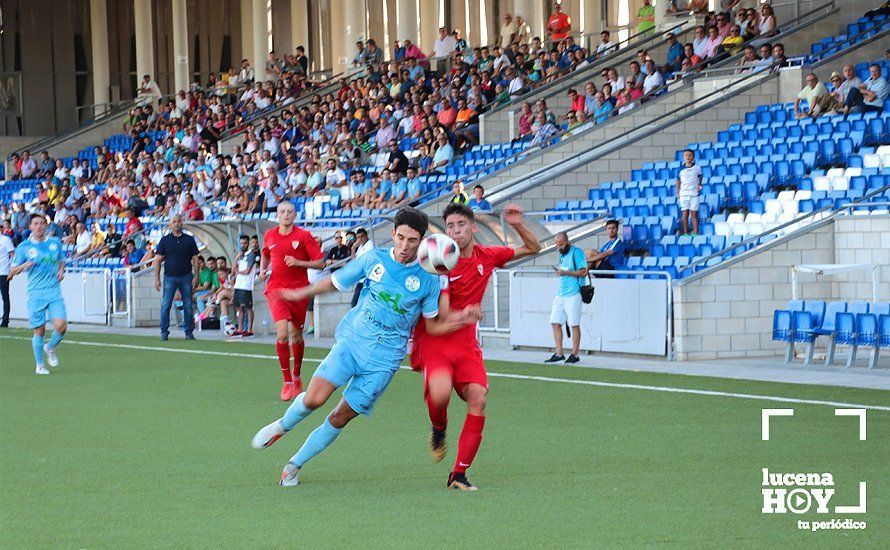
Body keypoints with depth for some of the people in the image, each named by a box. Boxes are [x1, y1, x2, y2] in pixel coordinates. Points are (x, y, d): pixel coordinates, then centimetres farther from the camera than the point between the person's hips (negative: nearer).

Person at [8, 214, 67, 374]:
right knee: (39, 330, -1)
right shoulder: (24, 247, 2)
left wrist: (61, 271, 4)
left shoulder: (55, 243, 9)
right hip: (36, 293, -2)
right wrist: (24, 266, -14)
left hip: (54, 291, 2)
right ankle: (39, 365, 17)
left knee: (61, 326, -14)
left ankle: (50, 347, 18)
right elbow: (12, 271, 6)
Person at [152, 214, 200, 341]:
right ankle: (164, 332, 0)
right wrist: (157, 278, -5)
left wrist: (196, 276, -1)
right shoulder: (165, 240, 4)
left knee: (188, 306, 2)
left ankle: (189, 332, 10)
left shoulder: (189, 239, 8)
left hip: (186, 277, 1)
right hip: (170, 277, -1)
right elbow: (158, 260, 3)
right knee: (165, 305, -6)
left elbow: (195, 258, 8)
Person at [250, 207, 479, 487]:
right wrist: (300, 293, 25)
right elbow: (334, 282, 16)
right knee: (313, 399, -17)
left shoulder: (428, 278, -2)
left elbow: (432, 327, 5)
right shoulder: (373, 259, 0)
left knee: (341, 418, 0)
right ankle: (283, 425, 16)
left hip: (385, 358, 0)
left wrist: (461, 320, -12)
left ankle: (295, 465, 19)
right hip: (352, 339, 0)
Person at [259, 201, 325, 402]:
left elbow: (321, 263, -7)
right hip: (276, 289, 0)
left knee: (297, 336, 11)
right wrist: (263, 270, 7)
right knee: (282, 334, -18)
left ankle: (296, 376, 35)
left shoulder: (304, 236, -5)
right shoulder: (269, 236, 5)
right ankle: (287, 382, -8)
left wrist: (298, 263, -19)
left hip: (299, 291, 0)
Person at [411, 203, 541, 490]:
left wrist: (518, 225, 3)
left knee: (478, 398, -16)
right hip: (433, 341, -4)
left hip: (466, 343, 4)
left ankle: (459, 474, -7)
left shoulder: (487, 256, 6)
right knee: (440, 393, -32)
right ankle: (439, 428, 6)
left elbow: (533, 248, 19)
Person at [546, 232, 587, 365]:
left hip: (573, 294, -8)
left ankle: (575, 354, 3)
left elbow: (584, 272, -15)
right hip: (561, 293, 8)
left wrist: (566, 272, -18)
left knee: (574, 324, -3)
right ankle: (559, 354, 7)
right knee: (555, 322, 3)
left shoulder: (576, 252, -8)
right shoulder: (562, 254, 17)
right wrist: (558, 271, 9)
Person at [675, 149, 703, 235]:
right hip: (684, 194, 0)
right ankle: (685, 233, 4)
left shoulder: (697, 168, 2)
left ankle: (695, 233, 3)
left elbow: (700, 176, 23)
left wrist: (699, 184, 7)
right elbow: (677, 183, 8)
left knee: (694, 214, 0)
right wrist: (677, 195, 4)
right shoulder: (681, 169, 2)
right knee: (685, 214, -1)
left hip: (694, 194, 0)